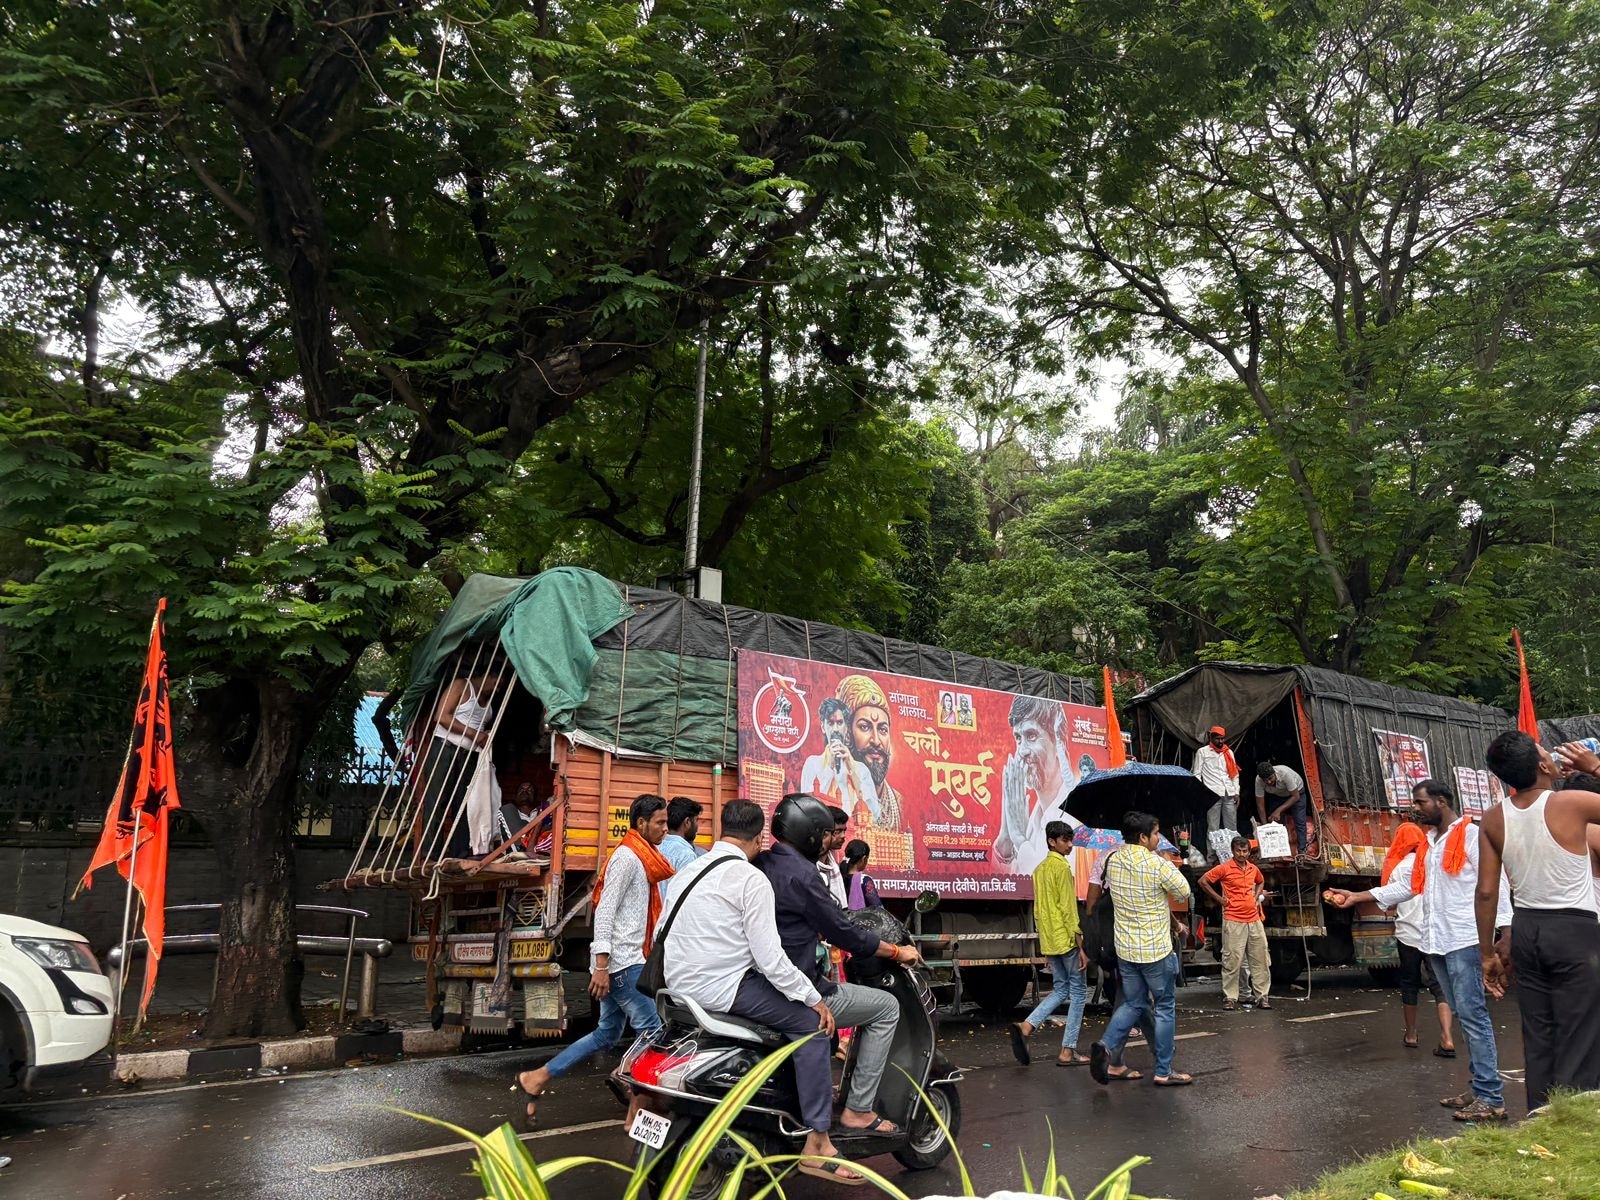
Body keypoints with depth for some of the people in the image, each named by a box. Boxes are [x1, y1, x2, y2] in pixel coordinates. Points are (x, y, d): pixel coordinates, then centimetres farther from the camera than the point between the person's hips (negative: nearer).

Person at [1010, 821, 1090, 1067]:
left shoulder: (1040, 869, 15)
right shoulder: (1062, 867, -12)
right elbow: (1069, 909, -16)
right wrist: (1081, 946, -14)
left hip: (1048, 942, 8)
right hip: (1066, 940, -8)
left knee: (1060, 990, 15)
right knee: (1078, 992, 4)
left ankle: (1025, 1027, -4)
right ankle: (1068, 1052, 5)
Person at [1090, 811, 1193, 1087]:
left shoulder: (1113, 861, -1)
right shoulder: (1157, 864, -19)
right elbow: (1183, 893, -6)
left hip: (1125, 947, 6)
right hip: (1156, 949, -6)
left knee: (1133, 1004, 17)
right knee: (1165, 1008, 10)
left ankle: (1106, 1046, -5)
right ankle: (1163, 1072, 16)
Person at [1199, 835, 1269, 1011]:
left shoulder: (1253, 869, 10)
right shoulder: (1224, 868, -7)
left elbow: (1261, 882, 32)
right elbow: (1203, 881, -5)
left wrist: (1257, 896, 15)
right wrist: (1219, 899, -4)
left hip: (1254, 920, 6)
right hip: (1233, 921, -5)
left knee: (1260, 960, 8)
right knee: (1232, 961, -3)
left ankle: (1262, 996, 17)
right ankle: (1230, 997, 4)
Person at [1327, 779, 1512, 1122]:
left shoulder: (1472, 835, -7)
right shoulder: (1428, 842, 18)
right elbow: (1407, 885, 18)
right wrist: (1355, 897, 14)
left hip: (1465, 941, -8)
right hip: (1436, 943, 8)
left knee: (1473, 1015, -9)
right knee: (1464, 1016, 11)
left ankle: (1491, 1098, -6)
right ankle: (1480, 1089, 16)